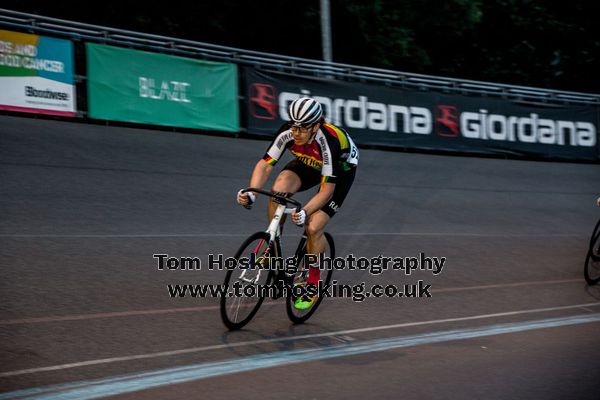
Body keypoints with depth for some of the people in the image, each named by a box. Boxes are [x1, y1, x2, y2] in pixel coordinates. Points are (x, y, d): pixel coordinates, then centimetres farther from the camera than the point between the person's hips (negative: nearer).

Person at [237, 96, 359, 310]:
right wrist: (251, 193, -40)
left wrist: (305, 212, -49)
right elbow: (265, 164, -24)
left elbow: (327, 189, -36)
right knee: (279, 189, -28)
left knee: (313, 228, -18)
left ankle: (312, 284, 4)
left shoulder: (329, 141, -40)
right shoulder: (287, 132, -29)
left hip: (341, 170, -4)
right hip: (310, 164, 4)